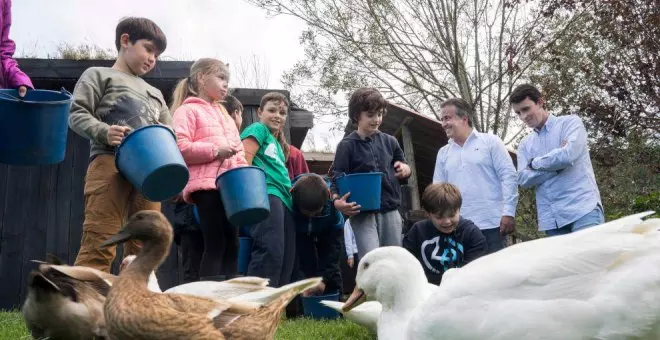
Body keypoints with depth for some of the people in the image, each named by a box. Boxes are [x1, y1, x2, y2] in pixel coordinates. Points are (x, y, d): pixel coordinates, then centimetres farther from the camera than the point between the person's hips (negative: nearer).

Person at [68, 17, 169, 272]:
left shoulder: (155, 93, 32)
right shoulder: (98, 75, 14)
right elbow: (77, 114, 2)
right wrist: (104, 132, -17)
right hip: (109, 163, -6)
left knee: (144, 246, 2)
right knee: (99, 242, -15)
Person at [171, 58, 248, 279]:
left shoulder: (224, 115, 27)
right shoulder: (188, 110, 2)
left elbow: (238, 150, 25)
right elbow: (180, 148, -11)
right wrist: (215, 151, -15)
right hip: (206, 185, -8)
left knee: (231, 244, 5)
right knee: (215, 244, -12)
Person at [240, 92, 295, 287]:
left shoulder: (278, 144, 32)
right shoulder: (258, 129, 8)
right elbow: (244, 162, -6)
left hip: (283, 200, 10)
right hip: (266, 195, -10)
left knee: (286, 257, 3)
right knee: (271, 251, -24)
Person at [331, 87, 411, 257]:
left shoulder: (389, 141, 10)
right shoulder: (347, 145, -3)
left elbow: (403, 165, 23)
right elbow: (337, 178, -6)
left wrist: (405, 169, -2)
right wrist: (337, 201, -25)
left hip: (390, 211, 5)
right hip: (363, 213, -5)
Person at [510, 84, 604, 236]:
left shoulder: (570, 122, 5)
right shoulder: (525, 144, 18)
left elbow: (568, 155, -14)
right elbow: (523, 179, 3)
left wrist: (535, 163, 2)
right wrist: (557, 165, -7)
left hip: (583, 209, -4)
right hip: (551, 218, 5)